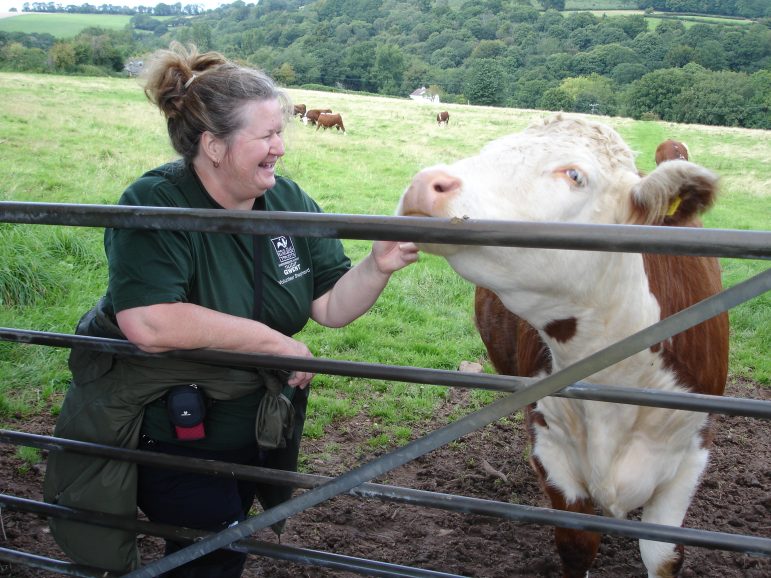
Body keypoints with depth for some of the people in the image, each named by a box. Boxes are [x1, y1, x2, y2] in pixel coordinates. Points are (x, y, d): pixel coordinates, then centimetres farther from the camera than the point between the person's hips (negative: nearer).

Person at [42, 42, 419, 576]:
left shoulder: (288, 200, -6)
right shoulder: (156, 205, -24)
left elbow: (331, 306, -6)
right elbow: (148, 323, -39)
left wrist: (377, 267, -26)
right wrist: (273, 342, -32)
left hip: (256, 430, 6)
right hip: (165, 436, -6)